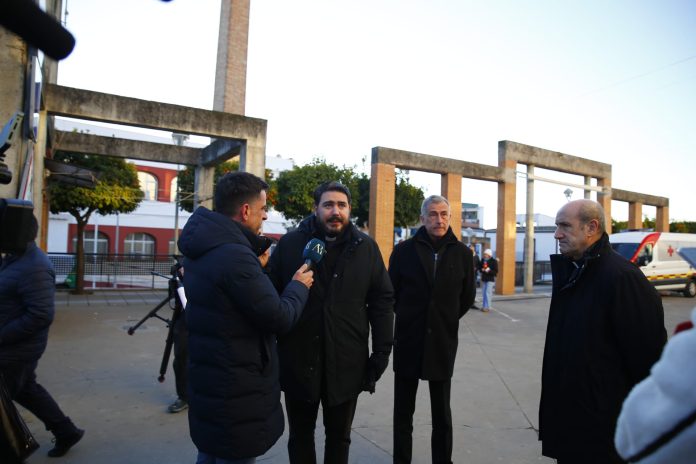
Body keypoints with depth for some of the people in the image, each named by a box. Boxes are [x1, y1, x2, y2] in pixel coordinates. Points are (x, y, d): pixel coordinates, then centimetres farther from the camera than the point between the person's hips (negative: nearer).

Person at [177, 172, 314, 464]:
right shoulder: (235, 255, -27)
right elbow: (279, 318, -21)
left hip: (208, 377, 9)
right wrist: (299, 285, -5)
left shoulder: (204, 248, 4)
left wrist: (256, 267, 9)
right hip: (236, 389, -9)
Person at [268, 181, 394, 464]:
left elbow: (382, 302, 0)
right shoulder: (289, 244, -4)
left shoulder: (366, 248, -1)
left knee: (339, 436, 20)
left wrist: (381, 353, -3)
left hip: (347, 364, 1)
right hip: (297, 361, 0)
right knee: (300, 435, 20)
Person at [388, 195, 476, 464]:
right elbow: (391, 292, 5)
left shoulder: (462, 254, -1)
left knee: (442, 413, 14)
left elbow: (467, 296, 10)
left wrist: (446, 320, 10)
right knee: (403, 411, 13)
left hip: (443, 342, 1)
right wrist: (407, 318, 8)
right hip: (408, 341, 0)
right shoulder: (404, 250, -5)